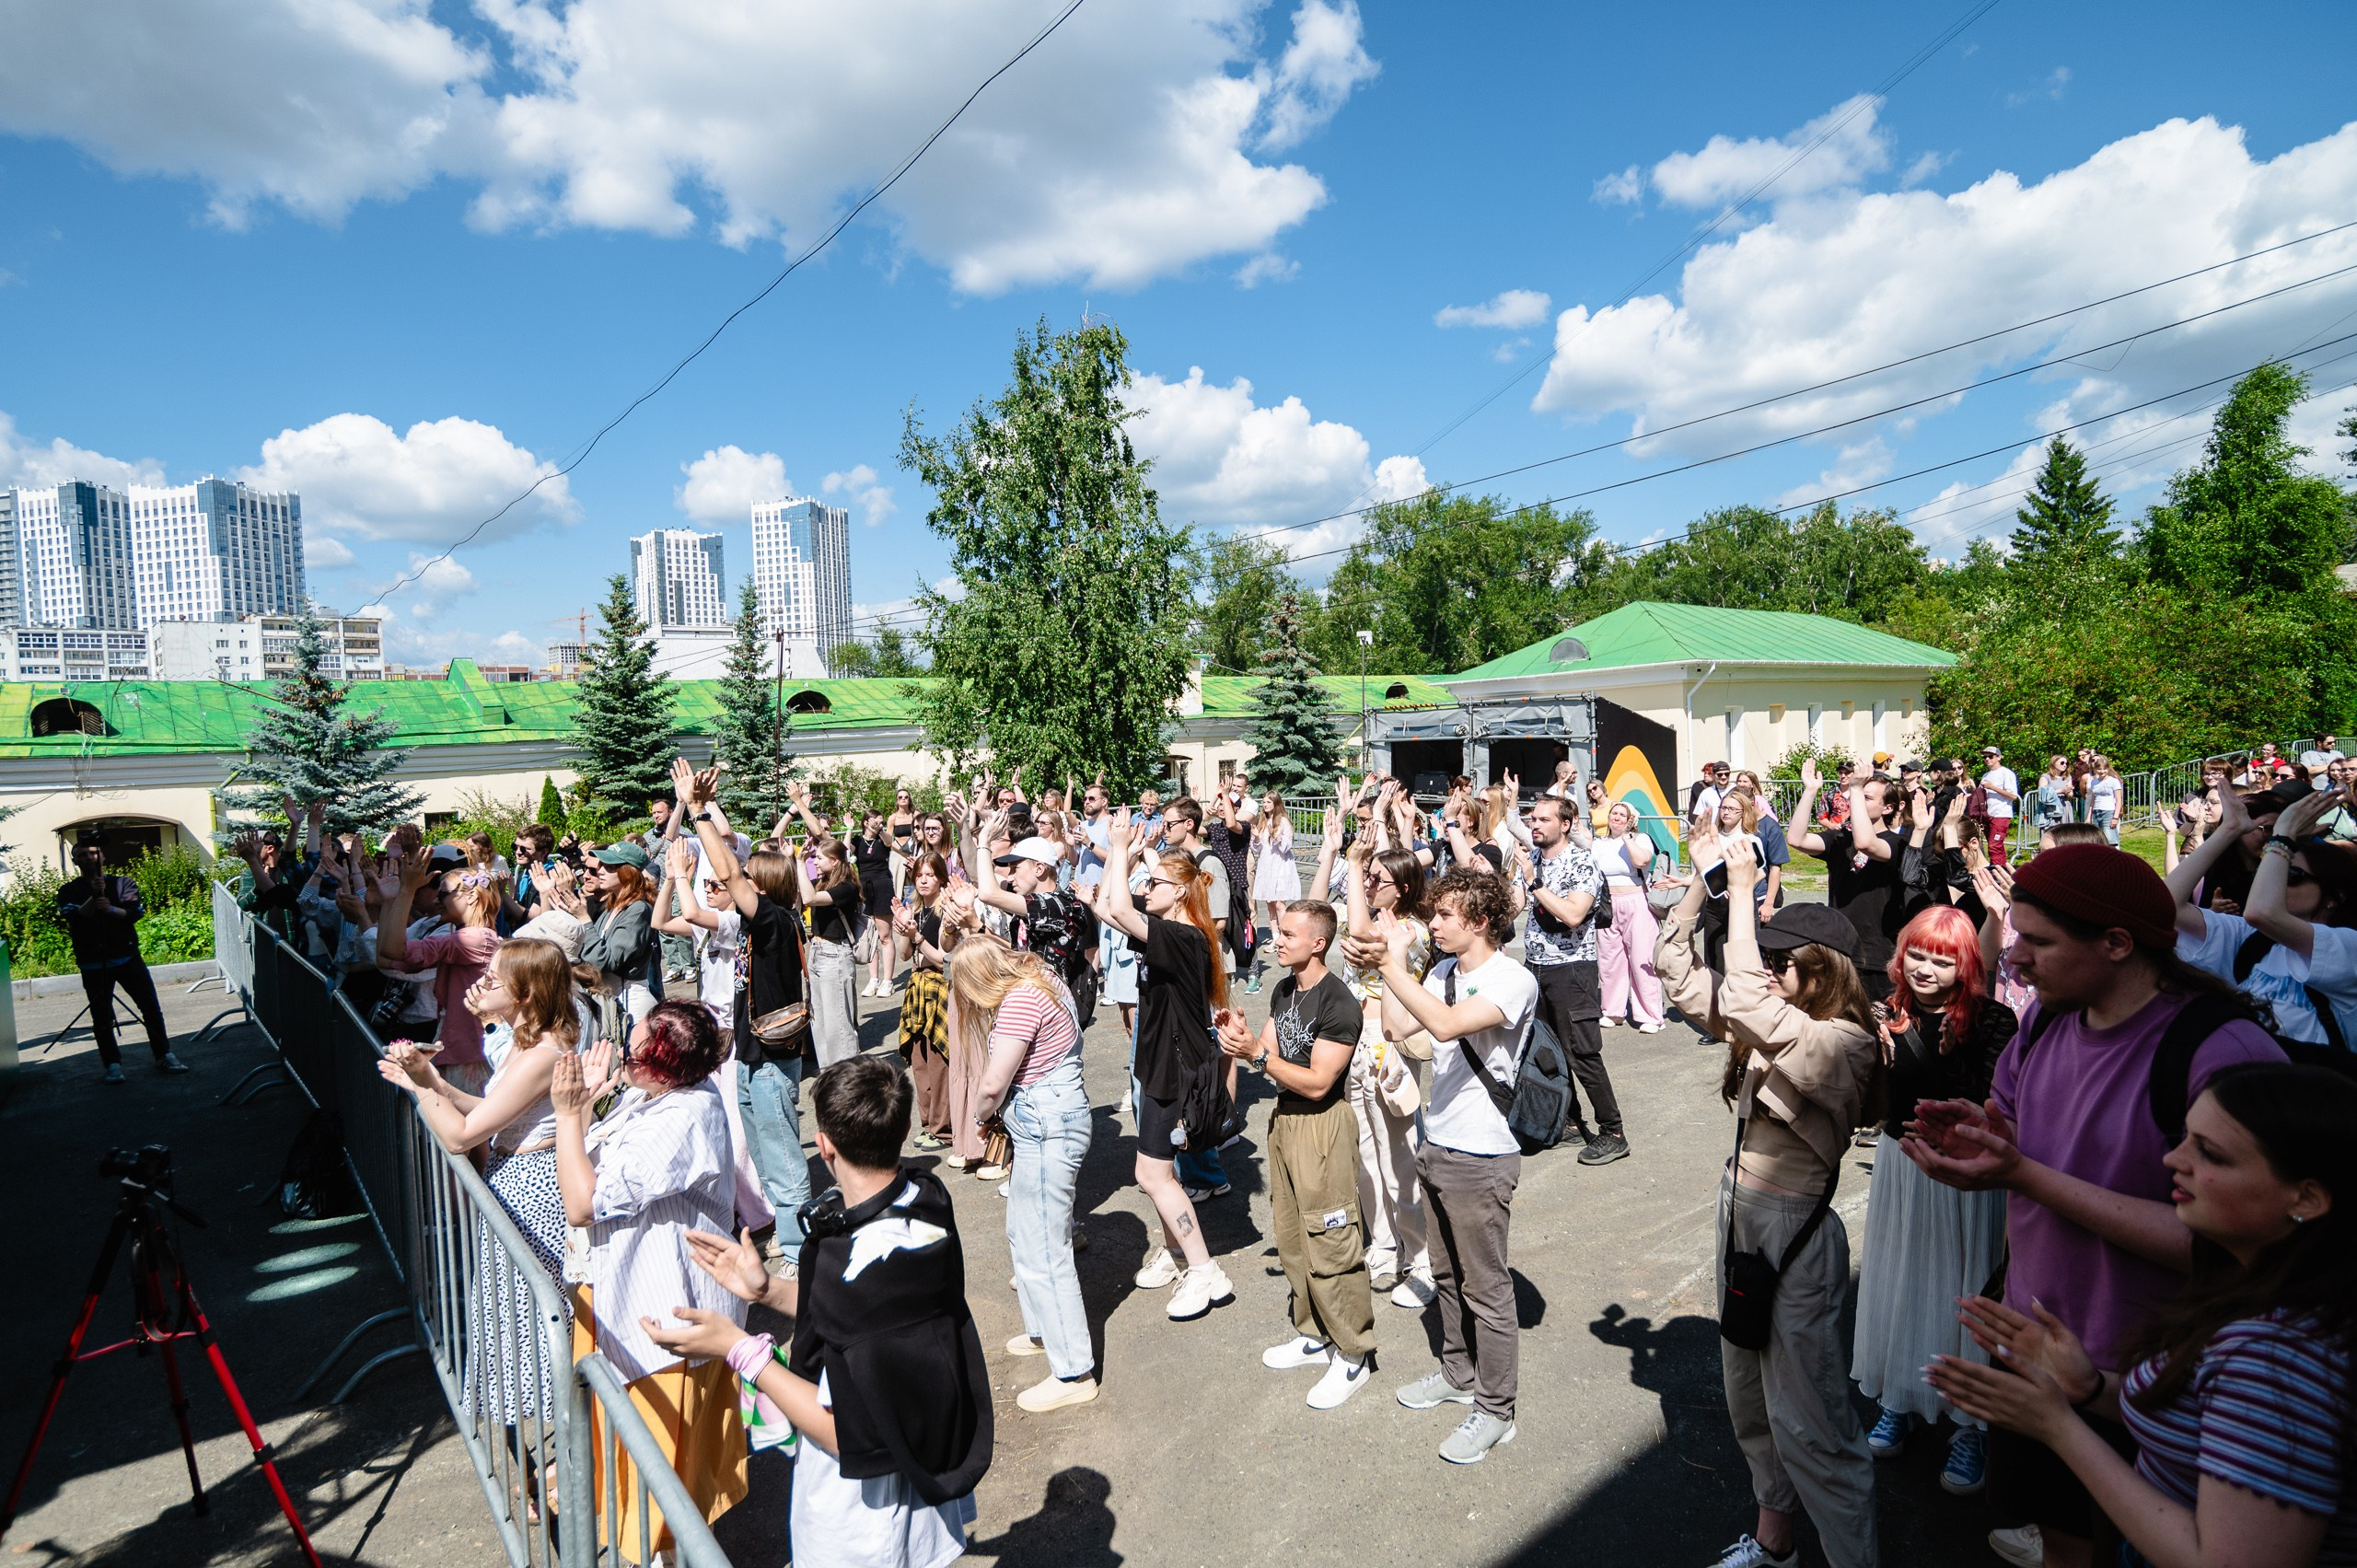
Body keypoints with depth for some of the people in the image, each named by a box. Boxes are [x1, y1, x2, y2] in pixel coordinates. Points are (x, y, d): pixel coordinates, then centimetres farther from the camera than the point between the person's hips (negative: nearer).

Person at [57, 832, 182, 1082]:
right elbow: (74, 918, -12)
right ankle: (112, 1065, 10)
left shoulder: (123, 883, 7)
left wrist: (111, 909, -24)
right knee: (102, 1017, 2)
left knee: (151, 1008, 1)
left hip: (128, 957, 1)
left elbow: (136, 912, -6)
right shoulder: (69, 891, 5)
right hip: (93, 965, 0)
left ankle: (164, 1056, 10)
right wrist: (94, 897, -26)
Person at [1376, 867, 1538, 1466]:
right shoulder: (1443, 971, 4)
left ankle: (1495, 1410, 22)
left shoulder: (1513, 980, -21)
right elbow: (1398, 1027, 4)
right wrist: (1391, 960, -1)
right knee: (1447, 1274, 22)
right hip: (1437, 1146, 8)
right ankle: (1458, 1374, 41)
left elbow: (1446, 1024, -36)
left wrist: (1395, 966, -31)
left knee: (1486, 1289, 6)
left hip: (1481, 1157, -8)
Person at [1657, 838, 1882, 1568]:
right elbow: (1675, 966, 5)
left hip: (1796, 1229, -9)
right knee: (1749, 1397, 22)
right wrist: (1702, 880, -4)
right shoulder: (1764, 1026, 3)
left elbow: (1744, 998, -38)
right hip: (1741, 1212, 9)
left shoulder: (1841, 1041, -21)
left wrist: (1742, 890, -30)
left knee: (1806, 1421, 1)